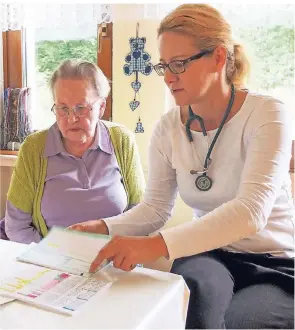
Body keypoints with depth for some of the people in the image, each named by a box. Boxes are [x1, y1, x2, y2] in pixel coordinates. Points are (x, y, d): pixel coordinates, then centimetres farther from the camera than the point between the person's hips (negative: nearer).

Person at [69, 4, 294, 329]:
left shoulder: (266, 114, -17)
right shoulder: (168, 127, -3)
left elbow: (251, 210, -31)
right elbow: (155, 207, 1)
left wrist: (158, 244, -42)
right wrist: (106, 227, -19)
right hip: (210, 256, 2)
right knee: (193, 290, -31)